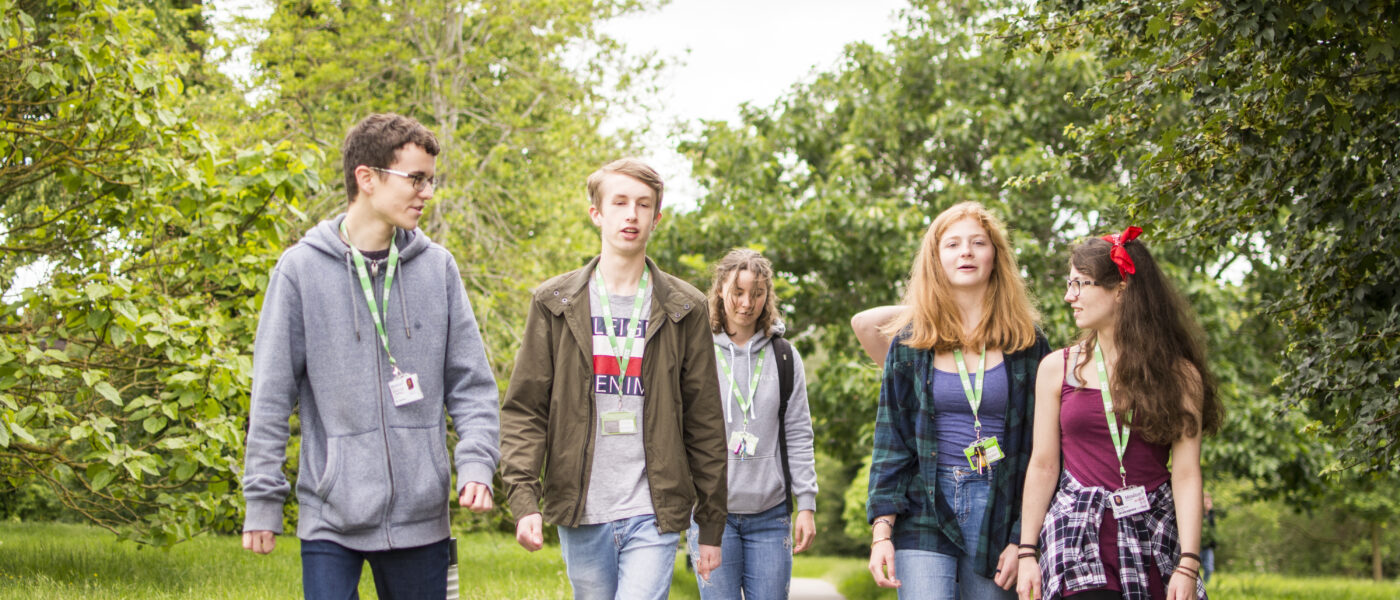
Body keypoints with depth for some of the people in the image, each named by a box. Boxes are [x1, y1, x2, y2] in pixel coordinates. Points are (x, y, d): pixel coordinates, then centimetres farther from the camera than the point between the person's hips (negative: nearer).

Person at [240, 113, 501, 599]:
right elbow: (272, 396, 0)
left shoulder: (437, 267, 5)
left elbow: (471, 383, 7)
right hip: (331, 515, -2)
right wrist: (263, 497, -3)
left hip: (421, 516, 3)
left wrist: (476, 463, -7)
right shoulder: (302, 269, -3)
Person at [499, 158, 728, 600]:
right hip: (581, 515, 1)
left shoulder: (685, 309, 5)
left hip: (653, 517, -1)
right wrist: (524, 498, -11)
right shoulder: (554, 303, 6)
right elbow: (524, 408, 3)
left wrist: (711, 526, 6)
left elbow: (705, 423, 7)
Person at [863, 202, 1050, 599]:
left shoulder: (1026, 345, 5)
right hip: (925, 517, 0)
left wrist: (1024, 539, -4)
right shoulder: (912, 342, 7)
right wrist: (881, 533, -4)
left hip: (999, 519, 0)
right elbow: (890, 442, 6)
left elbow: (1040, 450, 4)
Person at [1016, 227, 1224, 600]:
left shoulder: (1178, 373, 3)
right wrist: (1027, 552, 3)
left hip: (1153, 535, 0)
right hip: (1078, 532, 0)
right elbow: (1044, 465, 8)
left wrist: (1188, 564, -10)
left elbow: (1186, 474, -3)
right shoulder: (1057, 368, 6)